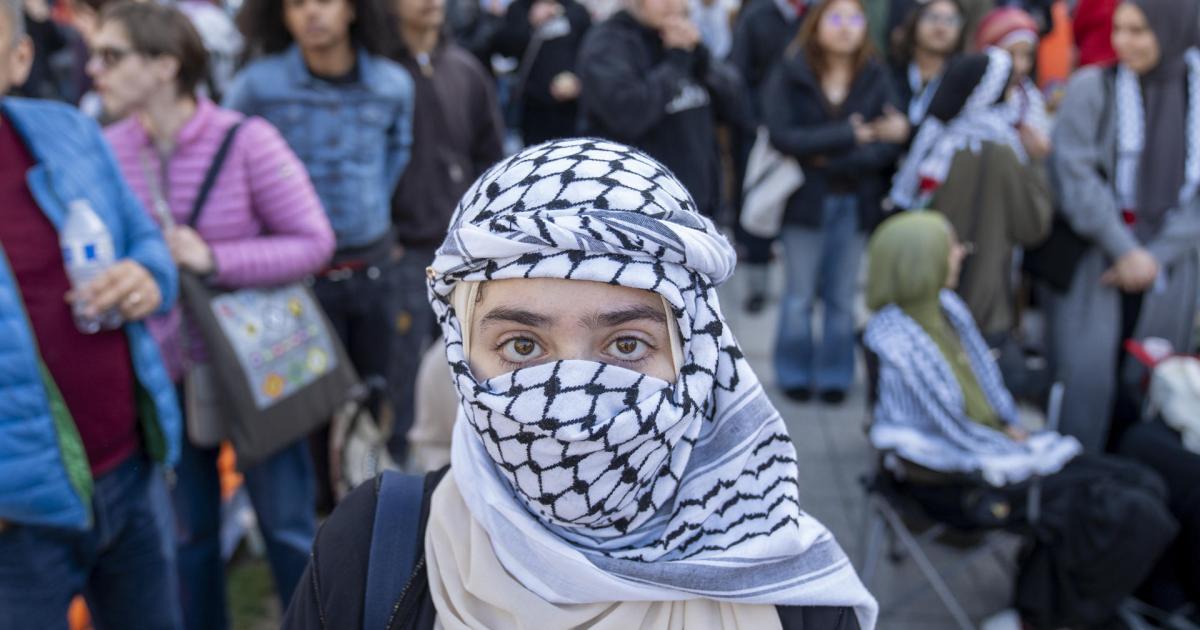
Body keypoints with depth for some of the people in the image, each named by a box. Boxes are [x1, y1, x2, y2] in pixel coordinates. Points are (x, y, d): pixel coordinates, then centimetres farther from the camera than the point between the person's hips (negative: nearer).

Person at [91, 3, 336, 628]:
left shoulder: (245, 139, -15)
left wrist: (213, 259, -23)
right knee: (188, 533, 17)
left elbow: (314, 241, -14)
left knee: (288, 525, 10)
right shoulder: (106, 151, -6)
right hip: (165, 374, 3)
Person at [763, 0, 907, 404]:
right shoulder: (789, 75, -5)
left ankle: (835, 375, 22)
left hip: (856, 201, 2)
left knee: (842, 296, 8)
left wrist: (832, 159, -17)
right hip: (806, 199, -1)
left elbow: (891, 143, -7)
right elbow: (783, 136, -16)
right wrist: (851, 136, -18)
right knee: (800, 294, 7)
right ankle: (796, 374, 22)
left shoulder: (875, 77, 0)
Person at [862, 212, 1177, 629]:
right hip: (954, 481, -9)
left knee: (1143, 486, 2)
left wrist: (1014, 429, 1)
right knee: (1129, 517, -16)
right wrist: (1025, 454, -10)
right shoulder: (899, 343, -23)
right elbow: (955, 430, -18)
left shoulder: (948, 306, 3)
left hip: (988, 449, 9)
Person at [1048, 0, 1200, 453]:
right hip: (1093, 259, -2)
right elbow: (1076, 175, -9)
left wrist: (1157, 256, -9)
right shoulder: (1092, 87, -2)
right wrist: (1124, 250, -13)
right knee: (1087, 376, -5)